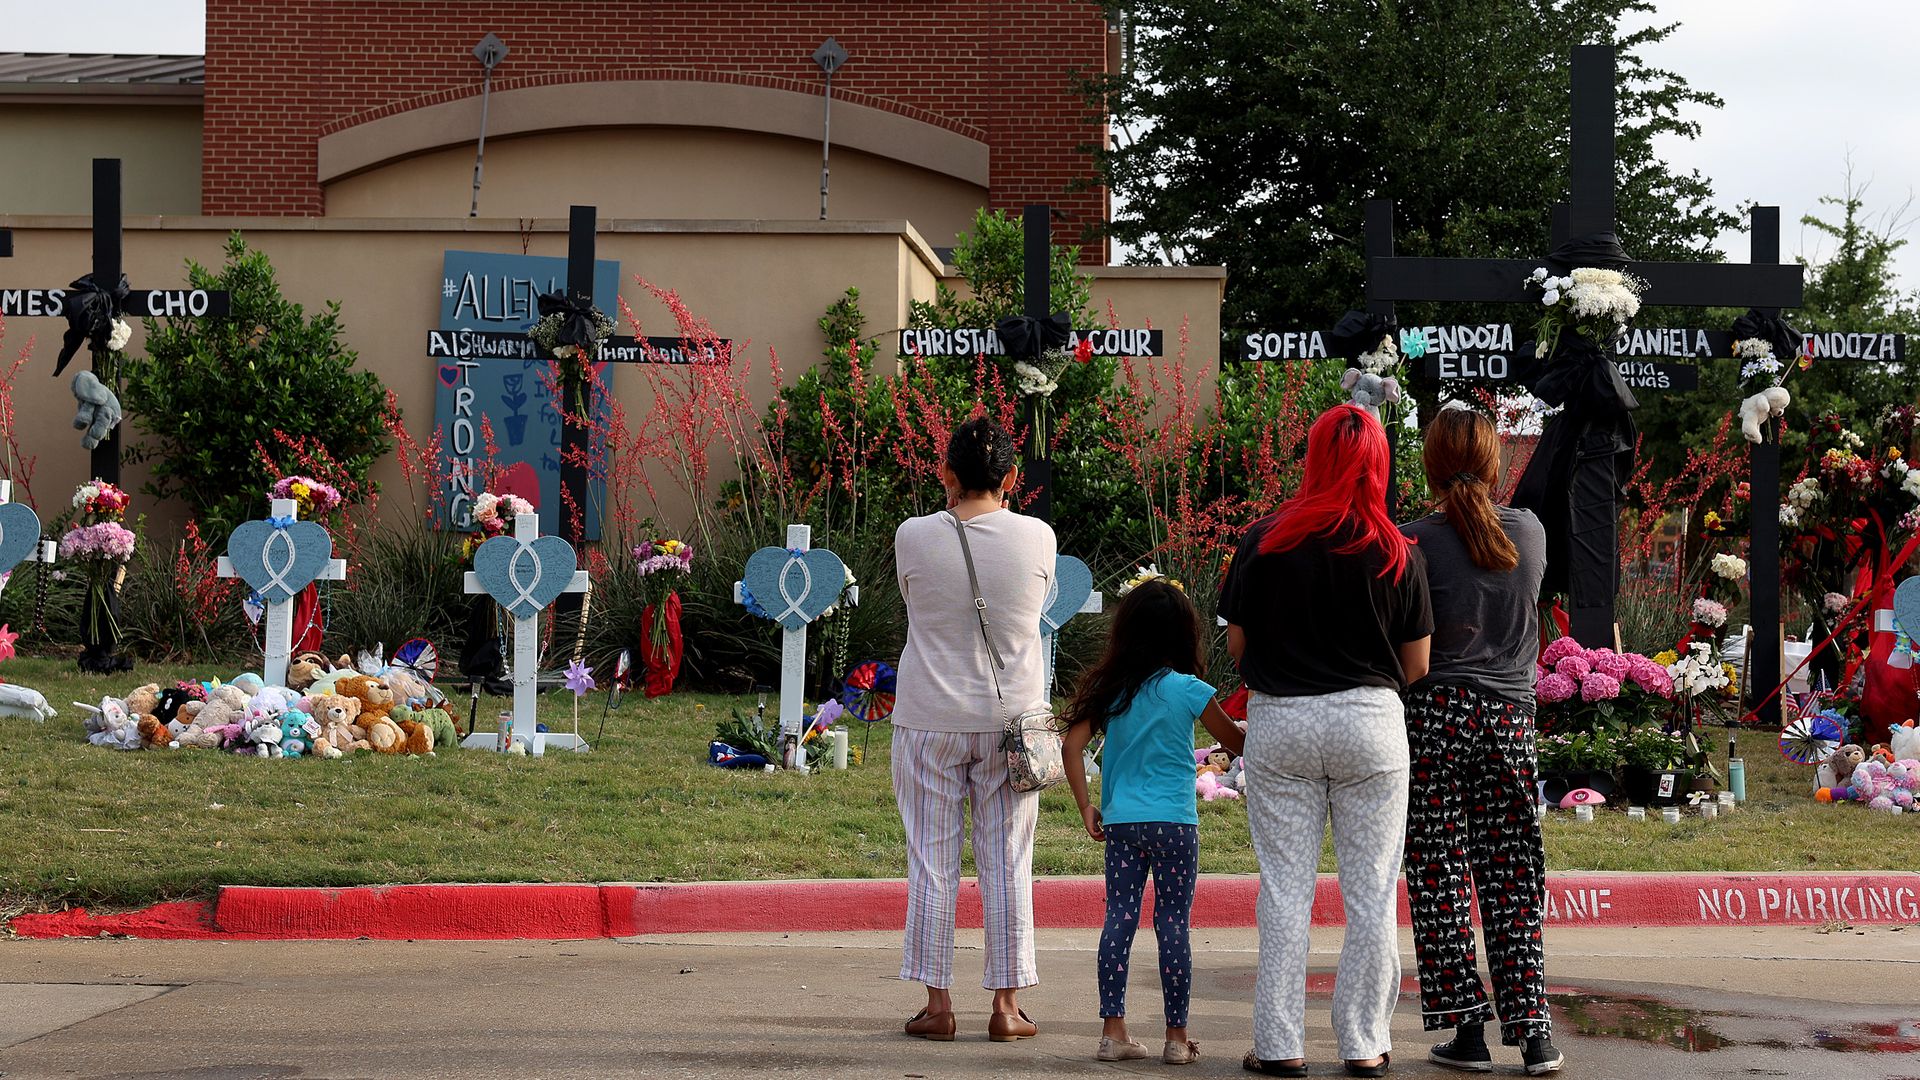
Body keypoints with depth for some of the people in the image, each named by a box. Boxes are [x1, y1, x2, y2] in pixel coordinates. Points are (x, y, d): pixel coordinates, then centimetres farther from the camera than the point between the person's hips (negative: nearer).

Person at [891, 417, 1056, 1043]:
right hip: (1011, 718, 1)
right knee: (1008, 865, 8)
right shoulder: (1036, 537, -7)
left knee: (932, 863, 7)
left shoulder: (914, 537, -10)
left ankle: (937, 1004, 8)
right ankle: (1006, 1007, 11)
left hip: (929, 721, -1)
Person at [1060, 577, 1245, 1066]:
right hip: (1174, 823, -3)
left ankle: (1113, 1030, 5)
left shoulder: (1109, 689, 4)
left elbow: (1073, 745, 0)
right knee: (1173, 924, 2)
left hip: (1119, 823, 3)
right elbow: (1235, 740, 4)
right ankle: (1177, 1037, 6)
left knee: (1119, 918, 6)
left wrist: (1086, 807, 6)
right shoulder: (1187, 690, -6)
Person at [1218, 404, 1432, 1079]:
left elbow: (1235, 647, 2)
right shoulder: (1398, 554, -3)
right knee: (1371, 890, 8)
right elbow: (1416, 666, 2)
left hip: (1278, 721, 0)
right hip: (1370, 721, 0)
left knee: (1285, 889, 6)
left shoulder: (1264, 541, -4)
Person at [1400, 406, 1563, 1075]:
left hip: (1436, 712, -3)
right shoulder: (1531, 533, 3)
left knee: (1439, 875, 4)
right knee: (1511, 878, 8)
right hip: (1511, 714, 3)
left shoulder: (1419, 541, -9)